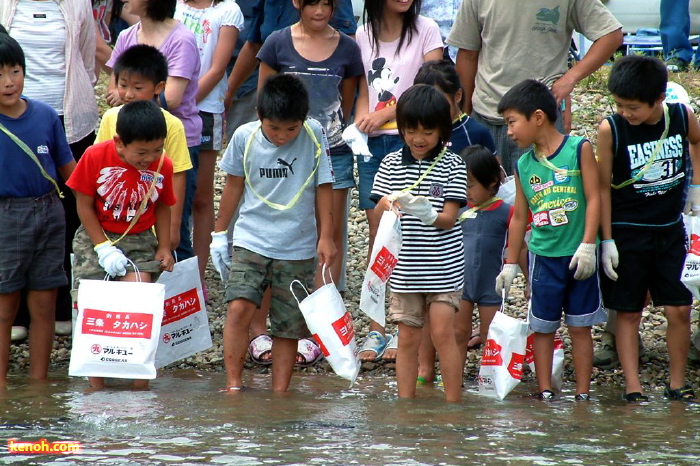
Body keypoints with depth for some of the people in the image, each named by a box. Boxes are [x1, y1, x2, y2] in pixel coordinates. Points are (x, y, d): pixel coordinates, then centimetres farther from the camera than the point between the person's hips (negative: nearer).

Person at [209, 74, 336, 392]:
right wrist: (219, 234, 13)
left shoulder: (314, 135, -6)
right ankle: (233, 385, -12)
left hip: (298, 248, 0)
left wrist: (325, 237, 0)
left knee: (288, 325, 3)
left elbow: (323, 187, 2)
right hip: (250, 242, 0)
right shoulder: (245, 137, -4)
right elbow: (234, 185, 8)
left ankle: (280, 393, 12)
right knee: (239, 308, -18)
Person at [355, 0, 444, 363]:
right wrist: (361, 121, -6)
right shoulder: (363, 35, 12)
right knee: (377, 233, 3)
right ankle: (375, 329, 6)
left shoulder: (425, 31, 0)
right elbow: (364, 90, 14)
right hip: (373, 144, 3)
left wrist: (385, 114, -13)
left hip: (408, 140, -3)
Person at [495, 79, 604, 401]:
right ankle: (545, 392, 10)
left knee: (580, 326, 4)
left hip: (578, 254, -3)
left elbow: (593, 198, -7)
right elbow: (519, 217, 13)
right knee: (543, 327, 4)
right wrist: (509, 265, 14)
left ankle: (583, 394, 9)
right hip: (543, 254, 3)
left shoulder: (578, 149, -5)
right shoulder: (523, 165, 6)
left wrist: (587, 246, -14)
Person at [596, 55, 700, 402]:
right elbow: (603, 187, -8)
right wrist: (607, 240, -8)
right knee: (628, 313, 3)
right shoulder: (610, 129, -15)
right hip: (627, 232, -2)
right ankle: (632, 387, 6)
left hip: (670, 230, 2)